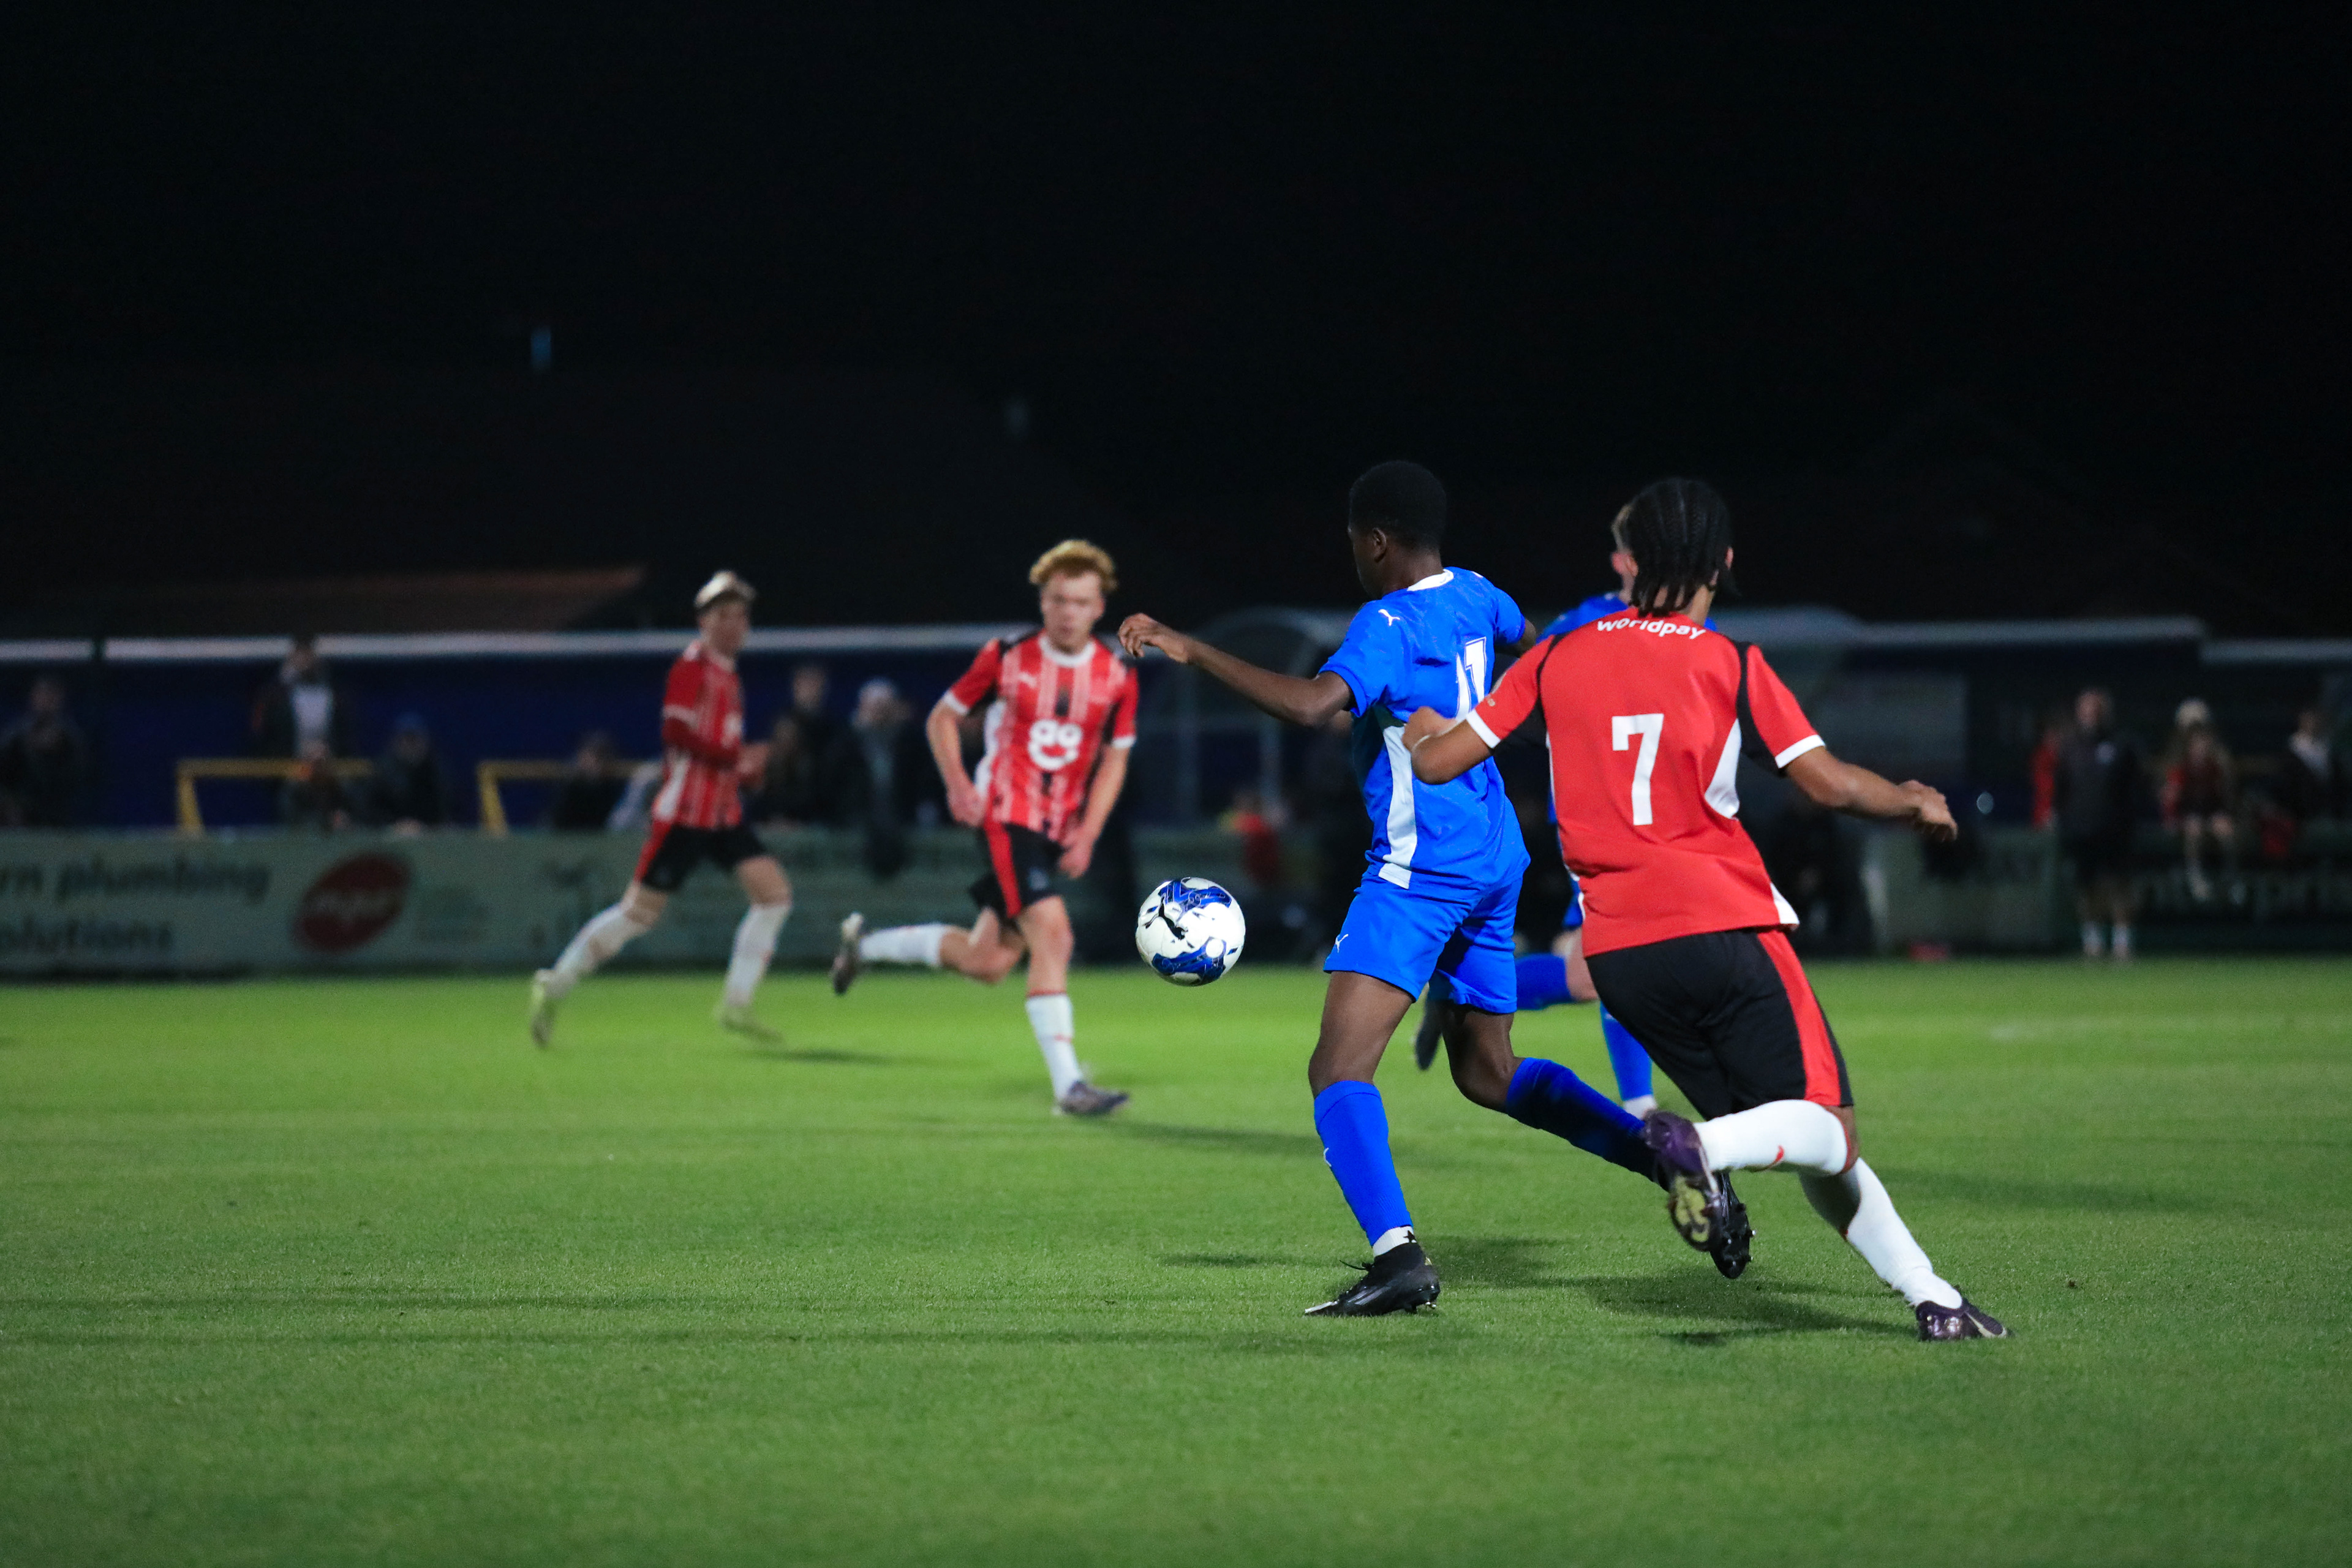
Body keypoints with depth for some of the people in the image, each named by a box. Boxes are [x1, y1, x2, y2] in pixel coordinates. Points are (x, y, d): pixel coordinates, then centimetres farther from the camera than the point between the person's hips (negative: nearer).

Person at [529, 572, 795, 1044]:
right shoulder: (692, 664, -9)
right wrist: (735, 759, -20)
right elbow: (677, 731, -21)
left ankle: (736, 1004, 0)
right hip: (683, 814, -8)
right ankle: (554, 986, 11)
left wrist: (748, 766, 7)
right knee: (638, 913, -4)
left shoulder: (730, 676, 16)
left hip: (725, 815, 8)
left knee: (775, 893, -5)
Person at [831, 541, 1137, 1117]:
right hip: (1005, 816, -5)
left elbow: (1114, 760, 9)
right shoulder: (1005, 658, -6)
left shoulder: (1117, 676, 1)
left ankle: (867, 942, 32)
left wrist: (1087, 833, -3)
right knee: (1051, 933, -22)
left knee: (987, 964, 8)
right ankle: (1068, 1086, -22)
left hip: (1059, 830, 5)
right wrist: (957, 782, -10)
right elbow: (942, 718, 6)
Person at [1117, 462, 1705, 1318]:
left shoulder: (1389, 625, -14)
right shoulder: (1474, 596, 11)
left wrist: (1189, 650, -28)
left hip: (1417, 870, -9)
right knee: (1487, 1071, 22)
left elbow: (1311, 703, -31)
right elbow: (1537, 647, 33)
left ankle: (1399, 1255, -32)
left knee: (1338, 1068, -16)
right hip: (1496, 862, 9)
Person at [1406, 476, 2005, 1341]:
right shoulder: (1731, 665, -1)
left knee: (1813, 1147, 12)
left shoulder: (1557, 658, 7)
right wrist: (1918, 805, 16)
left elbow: (1438, 761, 9)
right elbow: (1832, 784, -3)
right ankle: (1699, 1143, -34)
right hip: (1725, 930, -5)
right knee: (1828, 1130, -5)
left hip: (1618, 954, 5)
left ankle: (1930, 1295, 7)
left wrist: (1422, 728, 33)